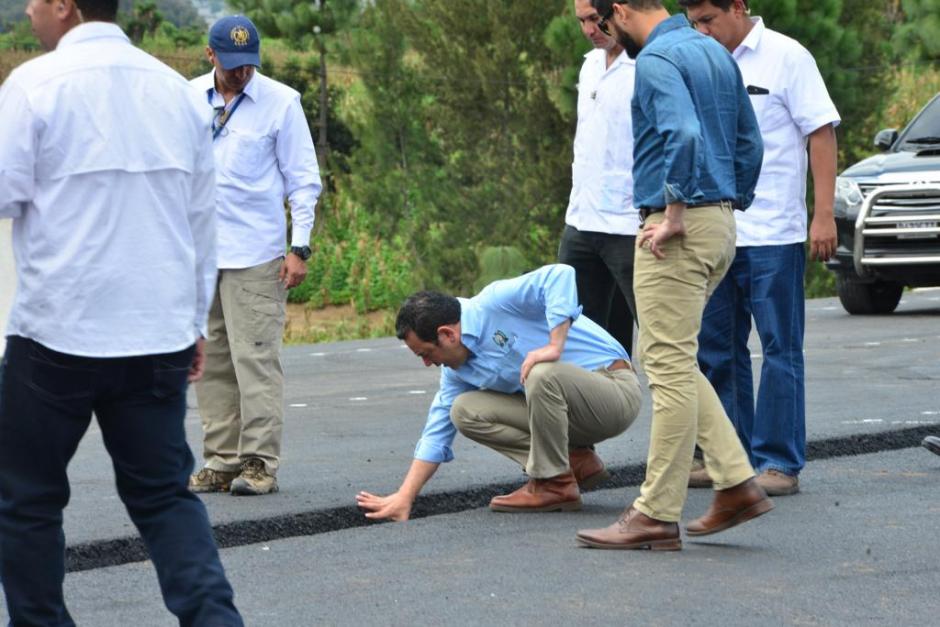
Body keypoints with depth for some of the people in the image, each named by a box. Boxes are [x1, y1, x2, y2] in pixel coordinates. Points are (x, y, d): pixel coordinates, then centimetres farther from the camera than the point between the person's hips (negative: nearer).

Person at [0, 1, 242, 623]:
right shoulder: (178, 90, 8)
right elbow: (202, 218, 13)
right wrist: (195, 322, 20)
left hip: (58, 333, -5)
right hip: (160, 335, 5)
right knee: (164, 494, 10)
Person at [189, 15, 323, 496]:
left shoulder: (281, 102, -2)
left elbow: (303, 180, -1)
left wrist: (299, 248, -7)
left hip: (254, 255, -4)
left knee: (255, 358, -7)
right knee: (210, 362, 7)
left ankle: (259, 462, -3)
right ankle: (221, 461, 13)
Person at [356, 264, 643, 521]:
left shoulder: (495, 304, -18)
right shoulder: (457, 368, 7)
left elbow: (560, 275, -31)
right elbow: (437, 432, 11)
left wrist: (554, 346, -34)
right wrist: (404, 498, 7)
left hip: (615, 389, -8)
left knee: (543, 373, -37)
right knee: (465, 411, -3)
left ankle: (554, 483, -18)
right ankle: (577, 461, 0)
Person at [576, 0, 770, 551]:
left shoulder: (656, 60, -13)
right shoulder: (716, 53, 15)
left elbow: (684, 134, -29)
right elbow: (750, 142, 19)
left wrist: (675, 213, -21)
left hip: (677, 232, -9)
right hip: (719, 227, 9)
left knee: (671, 366, -5)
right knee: (669, 359, 17)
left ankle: (658, 516, -1)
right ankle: (736, 483, 12)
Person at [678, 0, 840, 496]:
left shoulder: (786, 57, -5)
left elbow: (821, 133, -7)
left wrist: (824, 215, -13)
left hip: (773, 233, -6)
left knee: (780, 350, 0)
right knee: (715, 349, 10)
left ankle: (779, 463, 3)